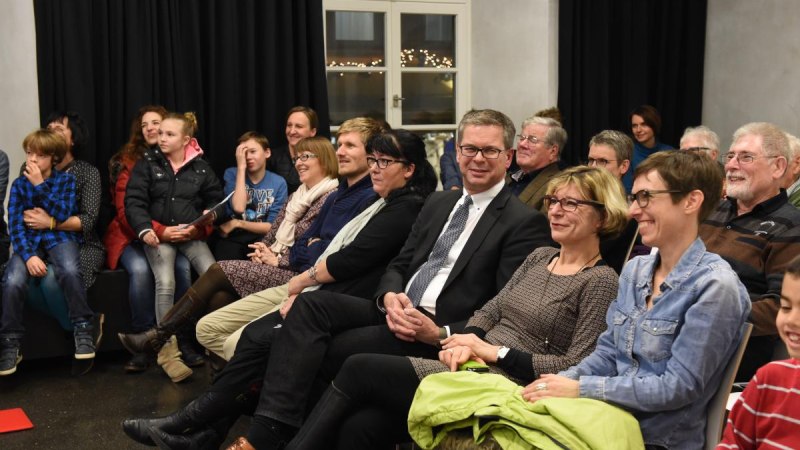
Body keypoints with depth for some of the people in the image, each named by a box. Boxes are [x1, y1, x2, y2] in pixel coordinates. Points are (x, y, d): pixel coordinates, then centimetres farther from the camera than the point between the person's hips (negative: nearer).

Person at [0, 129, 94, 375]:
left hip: (59, 238, -1)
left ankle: (83, 329, -19)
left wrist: (40, 185, -13)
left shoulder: (67, 180, 4)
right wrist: (28, 255, -19)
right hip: (29, 241, 2)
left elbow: (62, 215, -10)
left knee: (69, 271, -36)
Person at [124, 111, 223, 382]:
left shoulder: (201, 167, 9)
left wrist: (195, 228, -7)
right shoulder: (147, 163, 7)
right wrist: (148, 230, -14)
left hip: (191, 235, 1)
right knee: (165, 283, -27)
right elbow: (133, 202, 1)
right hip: (158, 234, -1)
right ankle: (168, 352, -23)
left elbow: (215, 201, 9)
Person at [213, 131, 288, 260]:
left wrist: (238, 223, -11)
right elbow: (238, 208, -14)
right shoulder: (231, 174, 3)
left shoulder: (278, 183, 2)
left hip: (261, 239, 0)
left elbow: (272, 226, 0)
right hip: (232, 237, 0)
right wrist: (241, 167, -11)